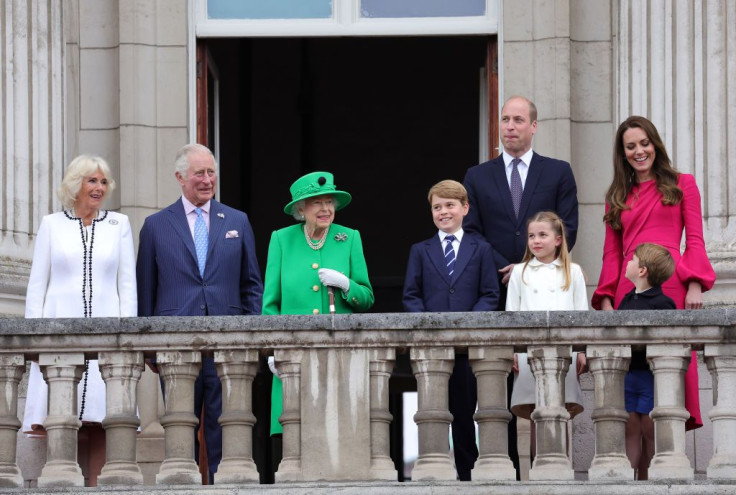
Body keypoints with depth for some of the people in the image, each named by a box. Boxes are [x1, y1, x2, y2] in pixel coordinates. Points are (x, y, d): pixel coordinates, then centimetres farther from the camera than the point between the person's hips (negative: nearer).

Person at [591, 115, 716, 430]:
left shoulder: (681, 185, 14)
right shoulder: (618, 196, 21)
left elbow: (695, 241, 7)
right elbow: (612, 253, 18)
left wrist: (695, 284, -7)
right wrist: (606, 298, 5)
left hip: (672, 285, -2)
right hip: (629, 290, 2)